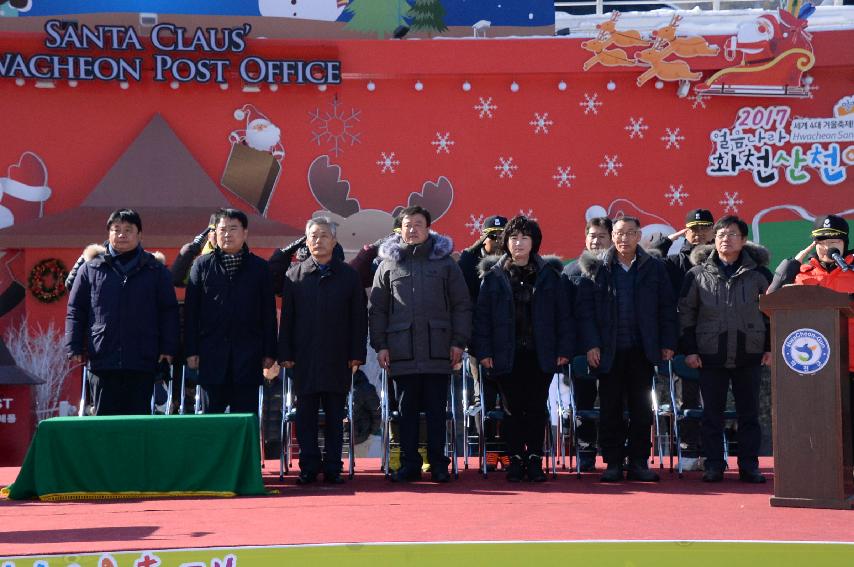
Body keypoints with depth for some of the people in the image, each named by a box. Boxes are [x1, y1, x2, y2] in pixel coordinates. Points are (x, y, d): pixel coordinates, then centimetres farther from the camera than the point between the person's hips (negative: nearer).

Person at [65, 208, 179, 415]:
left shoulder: (156, 270, 8)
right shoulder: (90, 269, 9)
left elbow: (169, 311, 8)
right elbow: (75, 310, 10)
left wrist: (168, 348, 1)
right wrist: (75, 348, 3)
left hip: (143, 360, 0)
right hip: (104, 359, 0)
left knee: (139, 415, 3)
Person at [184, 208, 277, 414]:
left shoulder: (260, 268, 7)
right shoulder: (201, 265, 7)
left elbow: (269, 313, 6)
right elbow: (191, 311, 5)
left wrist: (269, 351, 2)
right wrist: (191, 351, -1)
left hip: (248, 357, 0)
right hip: (212, 355, 0)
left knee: (246, 412, 3)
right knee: (214, 412, 4)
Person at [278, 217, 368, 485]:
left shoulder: (349, 275, 6)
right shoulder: (294, 275, 7)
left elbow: (359, 317, 5)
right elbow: (286, 317, 6)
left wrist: (357, 354, -2)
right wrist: (285, 354, -1)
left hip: (338, 359, 0)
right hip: (304, 359, 0)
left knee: (335, 416, 4)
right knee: (306, 415, 4)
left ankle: (332, 468, 10)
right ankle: (309, 467, 10)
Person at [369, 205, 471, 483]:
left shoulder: (445, 262, 7)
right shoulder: (388, 264, 9)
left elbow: (462, 305, 6)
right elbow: (377, 309, 9)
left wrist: (459, 342, -2)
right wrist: (380, 345, 1)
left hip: (437, 350, -1)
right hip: (402, 352, 1)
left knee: (436, 410, 3)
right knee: (407, 409, 6)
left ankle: (438, 463, 10)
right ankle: (409, 463, 13)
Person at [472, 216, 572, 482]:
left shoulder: (549, 274, 6)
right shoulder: (494, 276, 4)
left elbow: (563, 314, 5)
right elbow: (482, 316, 2)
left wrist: (564, 349, -2)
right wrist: (483, 351, -6)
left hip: (540, 354, 0)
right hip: (507, 355, 0)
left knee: (536, 408, 3)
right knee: (513, 409, 3)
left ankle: (534, 459, 11)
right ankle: (516, 459, 12)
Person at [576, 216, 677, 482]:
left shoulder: (655, 268, 7)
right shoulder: (596, 269, 3)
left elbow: (667, 307, 7)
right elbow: (585, 307, 0)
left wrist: (668, 343, 1)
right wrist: (591, 344, -8)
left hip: (642, 350, 1)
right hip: (609, 351, -1)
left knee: (642, 409, 4)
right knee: (610, 408, 2)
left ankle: (638, 463, 12)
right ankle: (613, 463, 9)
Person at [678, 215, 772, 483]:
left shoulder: (758, 273, 5)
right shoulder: (698, 273, 4)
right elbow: (685, 313, 6)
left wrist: (771, 347, 4)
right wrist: (688, 349, -1)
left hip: (749, 353, 1)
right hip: (711, 355, 0)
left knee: (749, 413, 5)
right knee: (712, 413, 3)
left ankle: (749, 466, 13)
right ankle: (714, 466, 11)